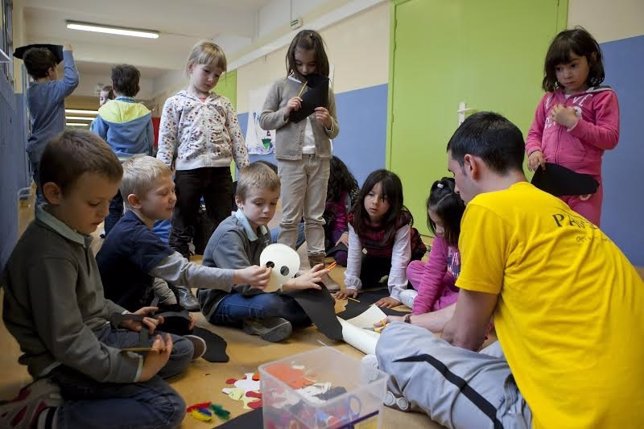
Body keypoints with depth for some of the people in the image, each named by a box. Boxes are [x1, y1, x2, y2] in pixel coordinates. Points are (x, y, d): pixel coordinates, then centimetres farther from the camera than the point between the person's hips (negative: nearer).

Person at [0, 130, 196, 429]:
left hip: (96, 335, 10)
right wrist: (136, 369, -23)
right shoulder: (50, 255, -25)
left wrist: (121, 317, 6)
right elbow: (67, 342, -26)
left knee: (183, 350, 15)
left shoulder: (74, 233, 4)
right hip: (66, 362, -10)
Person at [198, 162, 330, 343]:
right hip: (220, 303, -7)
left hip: (244, 295, 8)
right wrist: (295, 283, -35)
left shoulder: (262, 229, 3)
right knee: (268, 303, -37)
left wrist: (301, 278, -20)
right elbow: (244, 283, -34)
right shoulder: (229, 234, -23)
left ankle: (260, 322, -5)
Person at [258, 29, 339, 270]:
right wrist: (285, 111, -13)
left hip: (320, 159, 2)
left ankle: (318, 266, 14)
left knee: (315, 217, 8)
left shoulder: (325, 90, 7)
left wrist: (328, 122, -12)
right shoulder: (281, 86, 2)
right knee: (290, 217, 2)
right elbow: (264, 120, 2)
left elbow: (334, 132, 10)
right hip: (291, 158, -2)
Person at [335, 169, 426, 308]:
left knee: (408, 288, -21)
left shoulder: (401, 222, -37)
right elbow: (354, 253, -20)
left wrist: (396, 295, -42)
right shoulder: (355, 218, -26)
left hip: (409, 256, -4)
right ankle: (385, 277, 23)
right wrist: (351, 285, -21)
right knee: (364, 281, -5)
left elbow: (400, 258, -39)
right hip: (376, 256, 4)